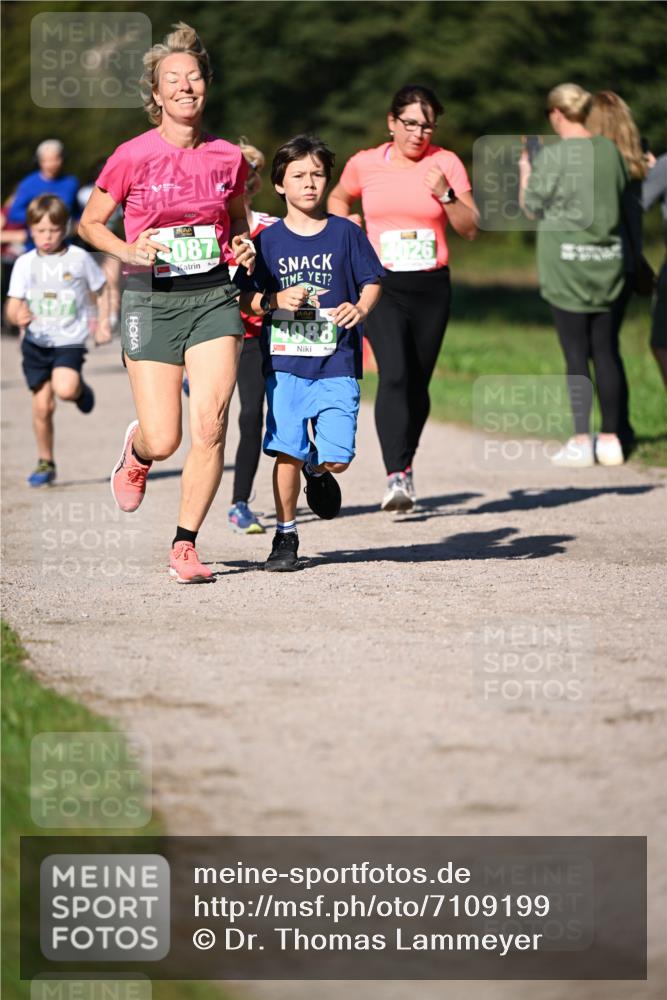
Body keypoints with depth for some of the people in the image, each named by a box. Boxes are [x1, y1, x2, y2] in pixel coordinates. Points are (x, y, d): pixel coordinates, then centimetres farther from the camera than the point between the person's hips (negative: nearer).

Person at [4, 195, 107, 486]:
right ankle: (45, 463, 18)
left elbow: (101, 292, 10)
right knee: (42, 405, 1)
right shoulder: (25, 263, 0)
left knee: (65, 389, -27)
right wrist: (17, 317, -26)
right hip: (36, 342, 2)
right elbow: (13, 306, -4)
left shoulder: (79, 258, -2)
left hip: (69, 341, -2)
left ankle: (80, 389, 11)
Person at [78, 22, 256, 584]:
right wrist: (129, 251, -12)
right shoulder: (132, 157, -6)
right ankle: (136, 451, 35)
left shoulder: (228, 158, 3)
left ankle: (185, 546, 1)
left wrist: (244, 247, 0)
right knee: (163, 441, -5)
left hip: (214, 295, 2)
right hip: (152, 299, -2)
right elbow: (91, 222, 5)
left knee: (209, 426, -12)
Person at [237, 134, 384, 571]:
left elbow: (372, 282, 9)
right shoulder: (268, 241, 4)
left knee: (337, 458, -6)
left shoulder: (345, 233, 4)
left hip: (336, 362, 0)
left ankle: (318, 468, 30)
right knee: (287, 452, -4)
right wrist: (275, 301, -13)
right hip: (284, 361, 0)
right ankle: (286, 535, 10)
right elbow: (246, 296, 6)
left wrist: (360, 308, -11)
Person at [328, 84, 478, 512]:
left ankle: (405, 466, 30)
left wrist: (446, 195, -15)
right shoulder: (365, 164, 4)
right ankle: (397, 478, -27)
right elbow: (338, 199, 25)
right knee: (395, 375, -20)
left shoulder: (446, 163, 2)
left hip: (432, 287, 2)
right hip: (382, 284, -2)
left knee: (418, 384, 8)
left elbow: (471, 229, 0)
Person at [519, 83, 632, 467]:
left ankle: (581, 442, -2)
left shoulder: (551, 157, -11)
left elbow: (532, 207, -1)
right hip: (609, 261, 4)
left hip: (567, 262, -4)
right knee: (607, 352, 8)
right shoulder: (610, 150, 3)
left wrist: (525, 172, 14)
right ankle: (611, 438, 10)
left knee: (576, 353, -1)